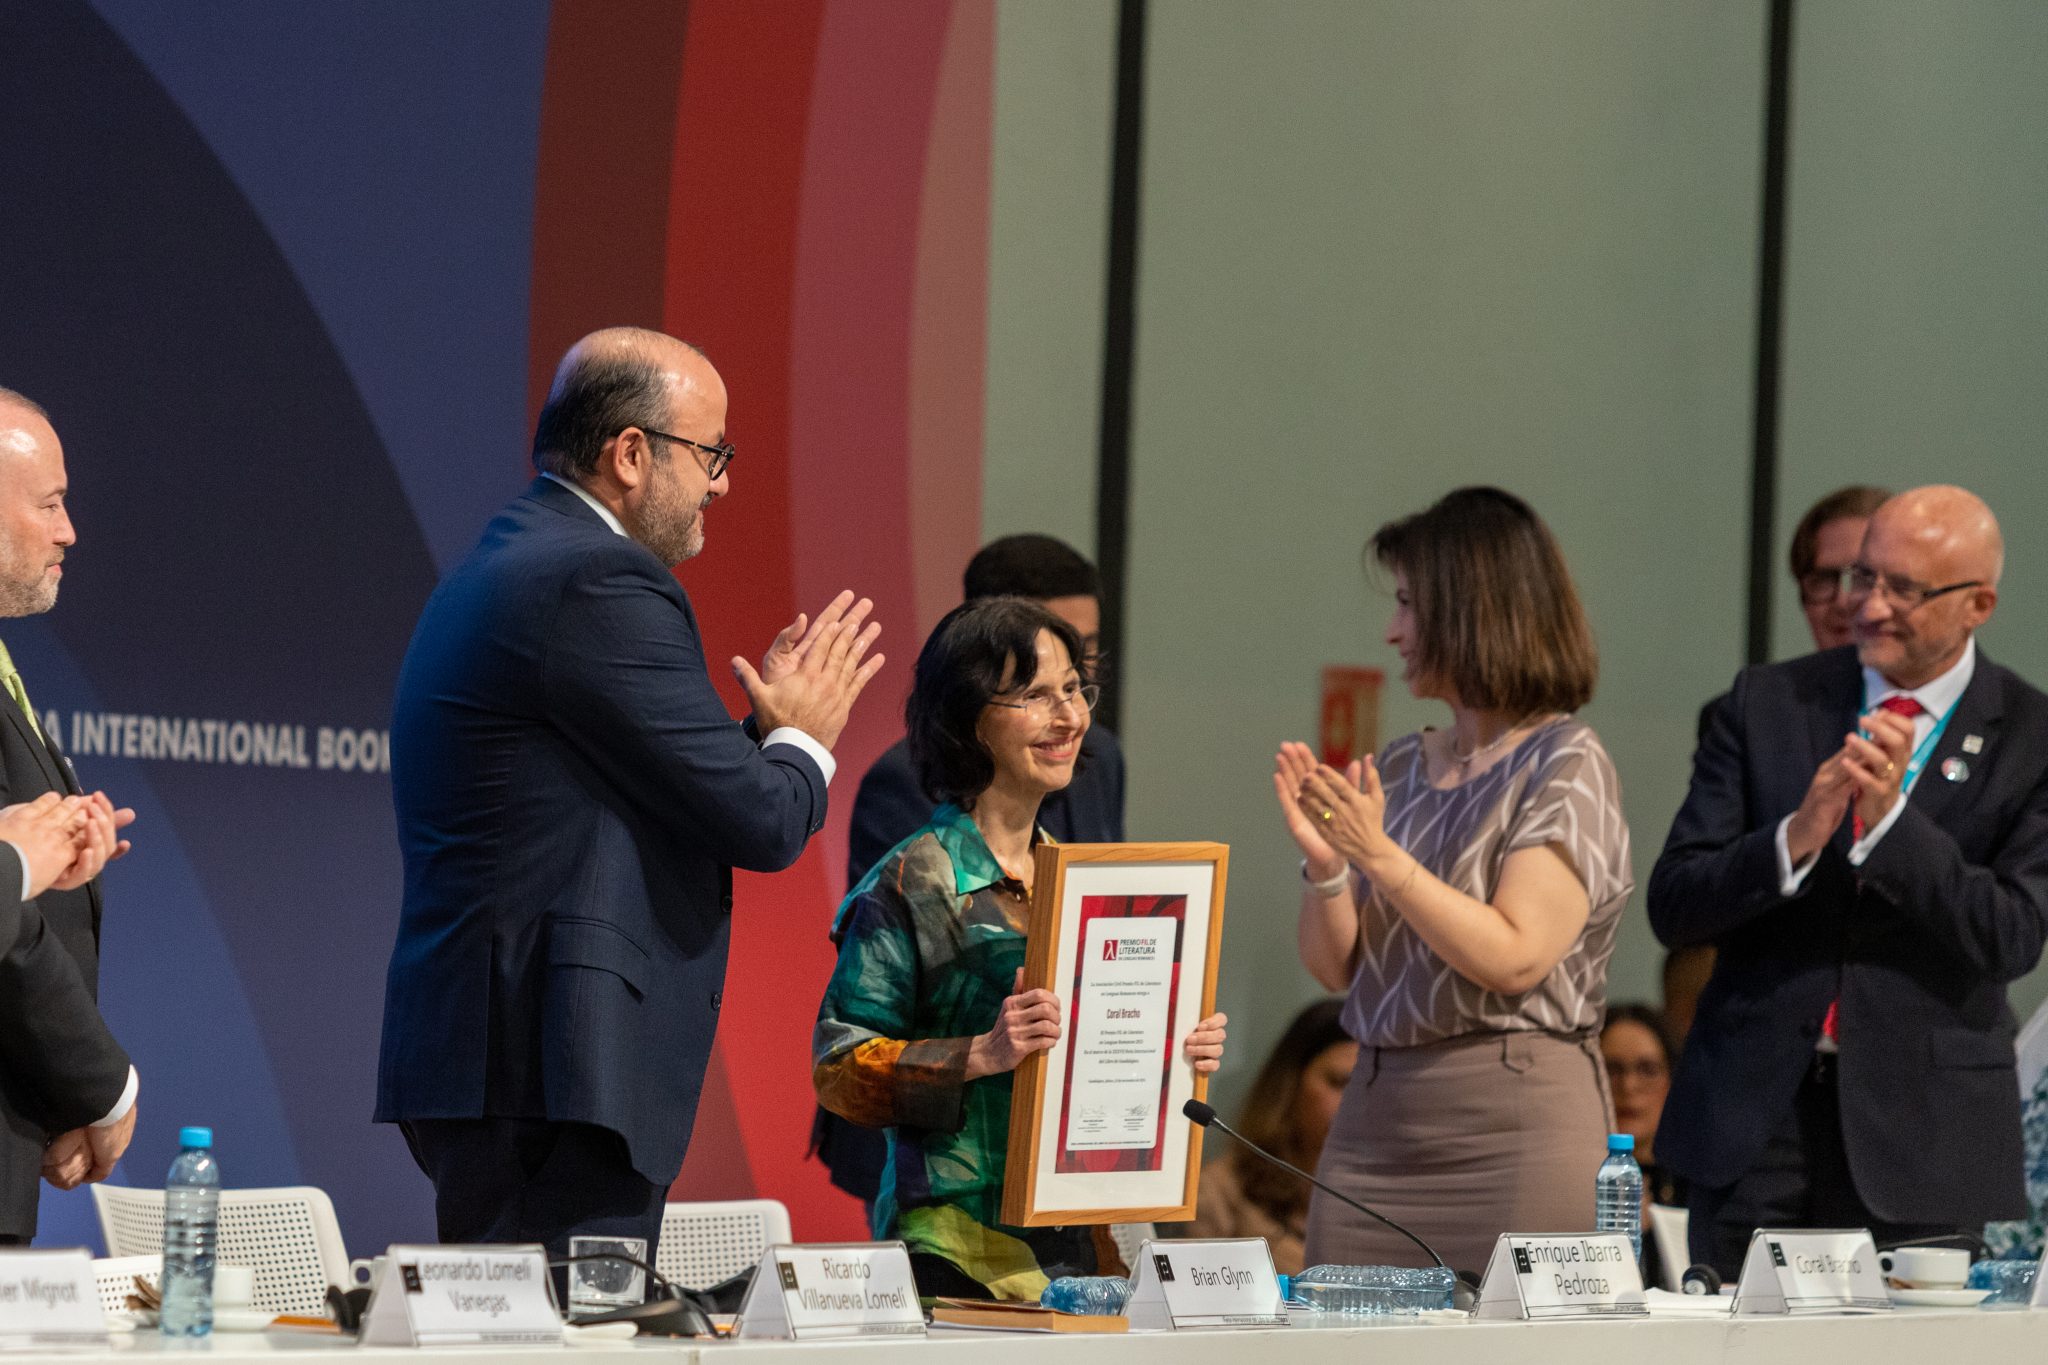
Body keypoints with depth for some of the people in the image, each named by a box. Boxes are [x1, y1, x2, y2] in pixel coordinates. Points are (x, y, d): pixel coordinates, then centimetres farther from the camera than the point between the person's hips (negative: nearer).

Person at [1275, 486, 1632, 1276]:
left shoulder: (1565, 767, -4)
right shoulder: (1402, 769, 15)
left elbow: (1515, 957, -16)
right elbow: (1334, 967, 15)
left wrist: (1383, 858, -19)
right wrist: (1324, 865, -4)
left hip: (1514, 1125, -6)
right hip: (1376, 1115, 6)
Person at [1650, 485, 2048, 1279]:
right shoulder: (1769, 703, 6)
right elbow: (1672, 906, 0)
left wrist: (1891, 817, -19)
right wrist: (1797, 837, -18)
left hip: (1922, 1127, -1)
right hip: (1755, 1116, 2)